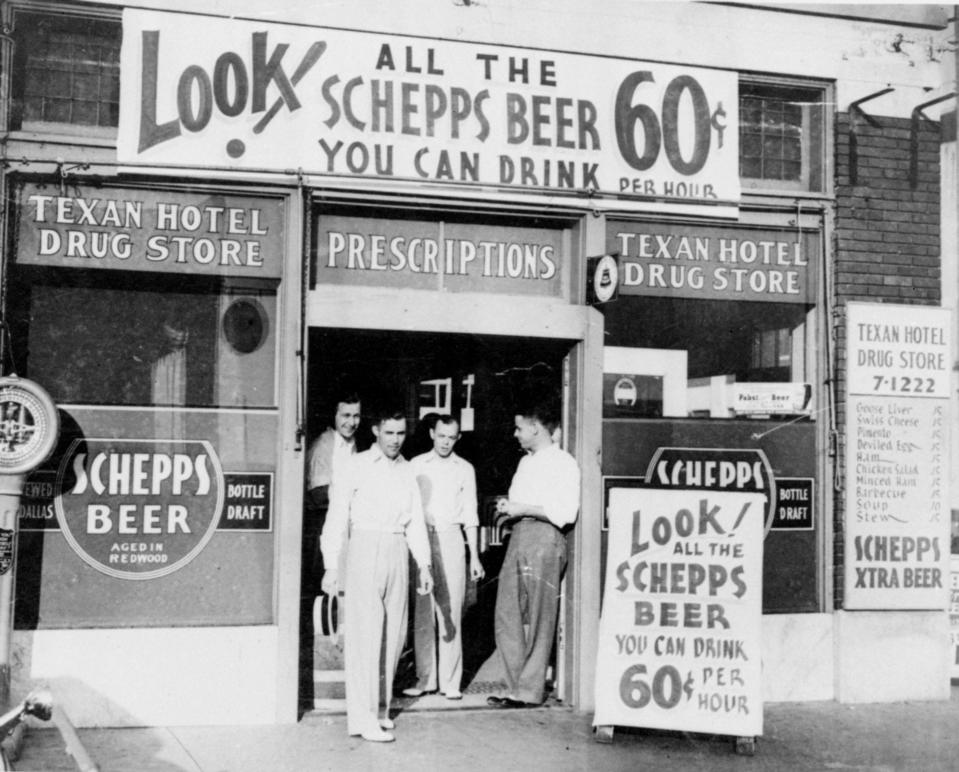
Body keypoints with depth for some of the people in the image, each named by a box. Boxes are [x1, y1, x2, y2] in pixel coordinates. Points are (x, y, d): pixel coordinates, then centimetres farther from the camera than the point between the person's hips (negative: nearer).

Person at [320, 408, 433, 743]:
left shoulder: (407, 470, 13)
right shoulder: (357, 467, -1)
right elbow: (337, 516, -2)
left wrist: (424, 564, 11)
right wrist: (331, 566, -7)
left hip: (398, 553, 5)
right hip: (365, 548, -5)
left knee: (394, 633, 7)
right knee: (366, 631, -8)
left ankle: (380, 708, 18)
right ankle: (363, 717, -6)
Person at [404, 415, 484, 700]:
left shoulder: (465, 469, 10)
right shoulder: (416, 465, 7)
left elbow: (470, 515, 12)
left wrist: (475, 556, 8)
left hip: (451, 540, 0)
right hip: (420, 538, 0)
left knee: (451, 612, -2)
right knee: (422, 612, 0)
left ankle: (450, 682, 2)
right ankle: (425, 679, 6)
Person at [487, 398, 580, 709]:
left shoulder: (563, 463, -5)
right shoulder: (526, 462, 22)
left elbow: (565, 512, -14)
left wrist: (522, 509, -12)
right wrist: (508, 510, 8)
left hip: (544, 539, -8)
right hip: (519, 537, 8)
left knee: (537, 619, -4)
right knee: (507, 617, 5)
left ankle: (529, 690, 2)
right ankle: (517, 685, 12)